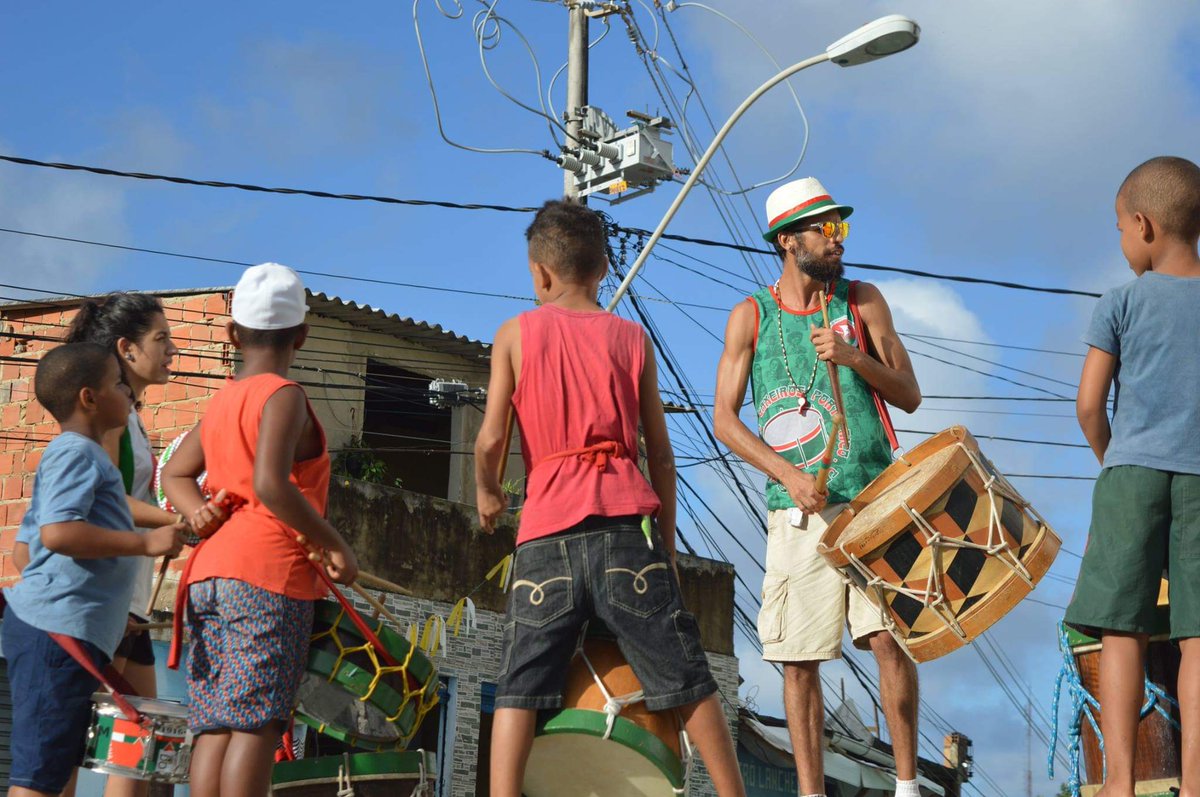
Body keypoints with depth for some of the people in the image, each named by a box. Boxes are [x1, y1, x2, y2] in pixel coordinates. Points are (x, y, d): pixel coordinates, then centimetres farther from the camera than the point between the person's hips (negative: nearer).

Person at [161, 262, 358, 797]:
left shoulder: (221, 402, 18)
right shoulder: (282, 396, -6)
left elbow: (174, 475, 26)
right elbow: (270, 485, -20)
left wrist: (209, 522, 10)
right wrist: (336, 546, -12)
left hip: (207, 577, 7)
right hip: (267, 574, -7)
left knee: (214, 725, 4)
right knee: (257, 725, -10)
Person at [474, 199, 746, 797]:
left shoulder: (516, 334, 7)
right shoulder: (632, 338, 13)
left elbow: (491, 439, -2)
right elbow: (660, 455, 13)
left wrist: (487, 493, 18)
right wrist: (666, 541, 20)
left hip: (548, 529, -1)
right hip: (626, 522, 1)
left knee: (519, 687, 1)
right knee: (684, 678, 5)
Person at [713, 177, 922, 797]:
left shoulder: (862, 301, 8)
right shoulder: (751, 317, 5)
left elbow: (909, 395, 7)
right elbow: (725, 419, 2)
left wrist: (854, 357, -11)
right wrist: (789, 473, -11)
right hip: (799, 511, 0)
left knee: (888, 639, -9)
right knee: (797, 658, 0)